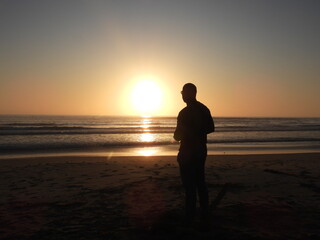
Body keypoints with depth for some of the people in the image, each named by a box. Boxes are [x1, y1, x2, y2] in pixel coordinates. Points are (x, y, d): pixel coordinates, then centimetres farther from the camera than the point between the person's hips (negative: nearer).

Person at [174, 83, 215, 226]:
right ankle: (205, 214, 24)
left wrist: (176, 135, 5)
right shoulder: (204, 109, 6)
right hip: (201, 151, 8)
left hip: (187, 152, -7)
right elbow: (211, 128, 12)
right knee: (200, 182, 16)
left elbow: (178, 136, -16)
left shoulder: (184, 113, -17)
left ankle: (190, 218, 7)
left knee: (189, 185, -1)